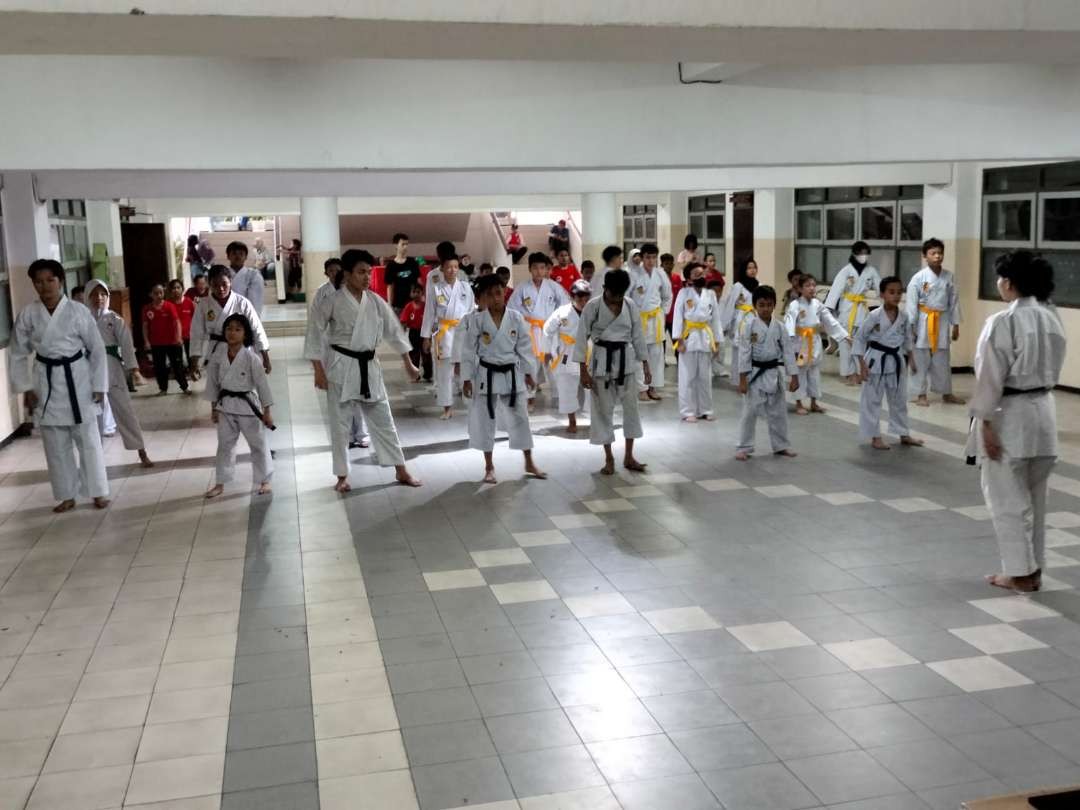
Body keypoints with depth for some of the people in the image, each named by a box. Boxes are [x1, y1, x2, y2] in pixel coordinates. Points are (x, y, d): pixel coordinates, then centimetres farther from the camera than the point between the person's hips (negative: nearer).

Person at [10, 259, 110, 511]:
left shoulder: (78, 311, -8)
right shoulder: (28, 314, -2)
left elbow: (97, 349, -3)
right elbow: (19, 354, 6)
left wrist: (99, 385, -4)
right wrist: (25, 388, 1)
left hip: (77, 379, -2)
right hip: (46, 382, 2)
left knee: (88, 439, 5)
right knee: (55, 444, 10)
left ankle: (98, 491, 18)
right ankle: (66, 495, 23)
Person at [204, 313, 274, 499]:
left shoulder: (251, 358, -15)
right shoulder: (218, 358, -3)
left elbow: (262, 384, -11)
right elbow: (213, 383, 7)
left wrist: (266, 412, -10)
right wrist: (214, 408, 9)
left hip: (248, 406, -4)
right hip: (226, 406, 4)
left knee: (258, 445, 7)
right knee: (225, 445, 13)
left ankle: (264, 481, 24)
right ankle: (220, 483, 24)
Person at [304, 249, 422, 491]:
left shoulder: (375, 301, 2)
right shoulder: (332, 302, -10)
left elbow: (393, 331, 9)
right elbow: (314, 334, -7)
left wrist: (408, 365, 12)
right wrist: (319, 370, -10)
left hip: (370, 367, 4)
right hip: (342, 368, -4)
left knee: (383, 421, 11)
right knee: (340, 425, 5)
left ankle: (401, 471, 20)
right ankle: (342, 476, 19)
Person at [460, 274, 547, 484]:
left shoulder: (516, 318, -3)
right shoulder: (475, 320, -9)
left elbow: (524, 348, 5)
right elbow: (468, 351, -6)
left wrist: (528, 373, 6)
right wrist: (466, 379, -7)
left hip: (512, 375, 2)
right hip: (486, 375, -1)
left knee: (519, 418, 9)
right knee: (484, 420, 6)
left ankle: (529, 463, 23)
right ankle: (489, 467, 20)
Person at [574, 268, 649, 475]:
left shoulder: (630, 306, 0)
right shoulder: (593, 306, -10)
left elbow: (638, 336, 7)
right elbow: (582, 337, -7)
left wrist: (646, 366, 6)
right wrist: (583, 371, -11)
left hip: (625, 360, 3)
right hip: (602, 360, -3)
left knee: (631, 406, 4)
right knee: (603, 409, 3)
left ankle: (628, 457, 16)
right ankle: (609, 458, 15)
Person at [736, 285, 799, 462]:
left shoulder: (779, 327, 0)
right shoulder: (749, 326, -10)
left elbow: (788, 351, 2)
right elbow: (744, 352, -11)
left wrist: (794, 376, -2)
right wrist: (743, 378, -13)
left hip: (774, 373, 4)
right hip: (755, 373, -4)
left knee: (778, 411, 13)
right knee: (750, 412, 0)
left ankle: (781, 446, 27)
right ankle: (744, 447, 11)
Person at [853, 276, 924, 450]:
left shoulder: (904, 316, -2)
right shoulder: (874, 316, -16)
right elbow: (859, 338, -11)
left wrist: (910, 357, 12)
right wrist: (862, 364, -13)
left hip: (896, 361, 5)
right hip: (876, 361, -5)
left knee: (899, 399, 16)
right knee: (872, 400, 2)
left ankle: (904, 434, 30)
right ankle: (875, 437, 14)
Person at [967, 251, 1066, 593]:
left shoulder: (1003, 322, -18)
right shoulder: (1053, 318, 5)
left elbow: (991, 378, -18)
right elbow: (1053, 369, 13)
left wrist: (986, 424, -14)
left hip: (1009, 415, -7)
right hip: (1043, 411, 7)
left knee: (1007, 498, 5)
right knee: (1034, 496, 17)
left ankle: (1020, 572, 11)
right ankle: (1034, 570, 25)